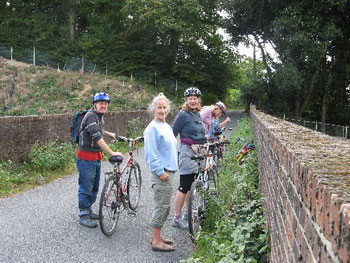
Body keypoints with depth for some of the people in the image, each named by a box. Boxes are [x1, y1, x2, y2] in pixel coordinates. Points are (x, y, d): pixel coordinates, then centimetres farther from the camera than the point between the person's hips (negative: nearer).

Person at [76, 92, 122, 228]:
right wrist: (112, 153, -32)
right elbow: (97, 137, -30)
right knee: (86, 187, -1)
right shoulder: (91, 116, -20)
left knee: (94, 186, 18)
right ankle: (83, 216, 9)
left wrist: (109, 133, 32)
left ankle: (88, 210, 32)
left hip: (96, 157, 10)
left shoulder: (99, 116, 11)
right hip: (86, 158, -10)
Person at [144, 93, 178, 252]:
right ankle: (156, 241, 4)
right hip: (161, 173, -9)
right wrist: (161, 172, -19)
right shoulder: (152, 128, -13)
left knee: (164, 206, 15)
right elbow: (151, 154, -18)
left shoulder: (166, 126, 16)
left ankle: (156, 236, 26)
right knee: (161, 206, -5)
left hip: (169, 172, 9)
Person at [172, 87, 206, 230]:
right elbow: (173, 133, -11)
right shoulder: (183, 114, -11)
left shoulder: (197, 114, 13)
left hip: (198, 153, 8)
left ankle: (187, 212, 29)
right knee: (185, 185, -6)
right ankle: (177, 218, 0)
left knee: (192, 184, 15)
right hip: (187, 151, -8)